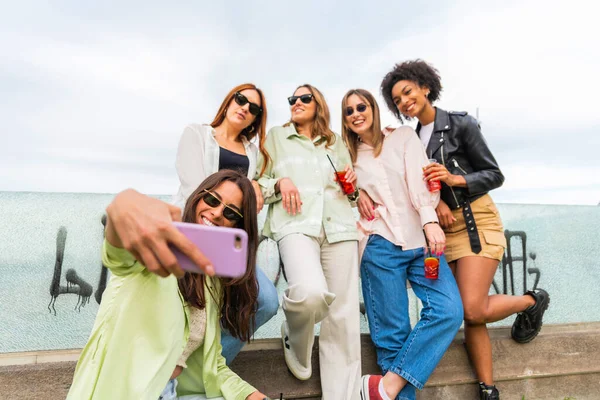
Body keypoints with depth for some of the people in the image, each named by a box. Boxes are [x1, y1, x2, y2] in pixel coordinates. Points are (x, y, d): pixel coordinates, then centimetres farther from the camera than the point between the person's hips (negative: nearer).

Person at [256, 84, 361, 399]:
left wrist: (353, 182, 7)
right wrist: (280, 182, -8)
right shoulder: (276, 136, 17)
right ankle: (295, 341, 6)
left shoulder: (336, 143, 24)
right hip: (296, 223, -3)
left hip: (339, 226, 4)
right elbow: (258, 184, 12)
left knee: (343, 315, -3)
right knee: (311, 292, -30)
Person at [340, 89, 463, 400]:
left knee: (449, 310, -18)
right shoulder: (348, 155, 15)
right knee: (392, 332, -2)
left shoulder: (404, 136, 10)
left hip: (419, 240, 0)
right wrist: (355, 194, 3)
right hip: (380, 245, 0)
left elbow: (420, 180, -4)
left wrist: (430, 222, -20)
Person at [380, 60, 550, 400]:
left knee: (473, 310, -13)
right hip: (445, 227, 5)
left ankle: (533, 301, 16)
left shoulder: (461, 124, -3)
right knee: (470, 312, 1)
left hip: (477, 221, -4)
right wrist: (435, 202, -11)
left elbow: (495, 175, -3)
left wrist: (454, 179, -19)